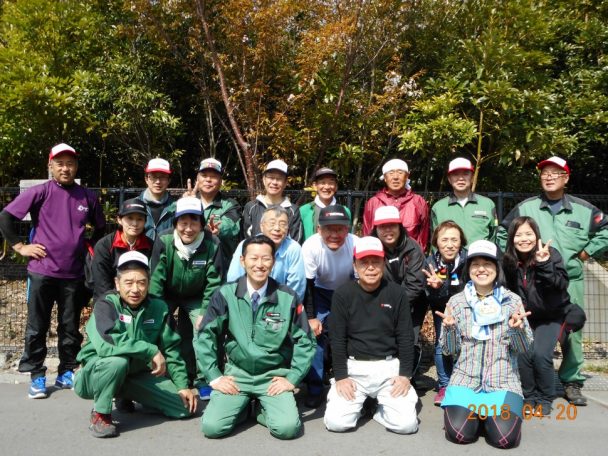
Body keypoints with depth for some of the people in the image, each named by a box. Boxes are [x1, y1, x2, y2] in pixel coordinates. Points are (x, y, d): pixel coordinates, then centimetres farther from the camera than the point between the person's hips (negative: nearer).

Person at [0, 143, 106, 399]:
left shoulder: (88, 197, 4)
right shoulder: (40, 192, -4)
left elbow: (101, 229, 18)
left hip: (74, 274, 2)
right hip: (42, 271, -2)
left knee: (70, 328, 11)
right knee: (37, 328, 6)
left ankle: (66, 373, 25)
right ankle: (37, 377, 18)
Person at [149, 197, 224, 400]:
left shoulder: (212, 244, -25)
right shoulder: (163, 241, -25)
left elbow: (213, 283, -16)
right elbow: (156, 279, -19)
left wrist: (206, 313, -17)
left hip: (196, 297, 0)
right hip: (167, 294, 1)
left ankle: (201, 379, 6)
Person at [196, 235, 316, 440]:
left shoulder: (287, 297, -9)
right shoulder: (226, 294, -8)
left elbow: (305, 341, -2)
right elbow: (205, 335, -2)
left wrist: (292, 378, -8)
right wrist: (215, 376, -6)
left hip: (274, 375, 0)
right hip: (237, 374, 1)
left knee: (287, 428, -21)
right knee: (212, 427, -17)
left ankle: (263, 410, 11)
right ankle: (243, 405, 13)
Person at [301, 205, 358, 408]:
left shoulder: (356, 245, -32)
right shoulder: (310, 246, -32)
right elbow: (306, 284, -20)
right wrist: (311, 317, -18)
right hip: (320, 291, 0)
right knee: (315, 334, -11)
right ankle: (315, 389, 4)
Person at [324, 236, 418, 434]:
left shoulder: (397, 293, 1)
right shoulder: (343, 294, -2)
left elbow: (405, 337, 3)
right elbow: (337, 340, -2)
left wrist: (405, 374, -5)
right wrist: (340, 376, -9)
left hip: (389, 367, 1)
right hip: (353, 367, 0)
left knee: (407, 424, -14)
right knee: (336, 422, -14)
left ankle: (381, 406, 18)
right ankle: (359, 402, 17)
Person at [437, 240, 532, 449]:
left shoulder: (512, 300, 1)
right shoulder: (456, 301, 2)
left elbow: (524, 348, 0)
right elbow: (450, 350, 2)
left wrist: (518, 328, -21)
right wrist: (450, 328, -18)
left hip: (503, 381, 0)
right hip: (465, 379, 0)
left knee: (505, 438, -21)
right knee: (459, 434, -20)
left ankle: (487, 415, 12)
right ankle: (477, 414, 13)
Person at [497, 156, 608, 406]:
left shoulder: (583, 209, 3)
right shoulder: (525, 208, 2)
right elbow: (503, 232, 14)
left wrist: (587, 251, 4)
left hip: (571, 282, 1)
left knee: (572, 333, 5)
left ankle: (572, 382, 19)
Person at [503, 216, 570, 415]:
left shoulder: (551, 254, -18)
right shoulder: (509, 261, -8)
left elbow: (561, 285, -29)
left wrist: (544, 264, -39)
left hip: (551, 316, -3)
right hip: (525, 316, 3)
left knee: (541, 355, -17)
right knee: (522, 354, -14)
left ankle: (545, 399, 6)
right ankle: (529, 396, 9)